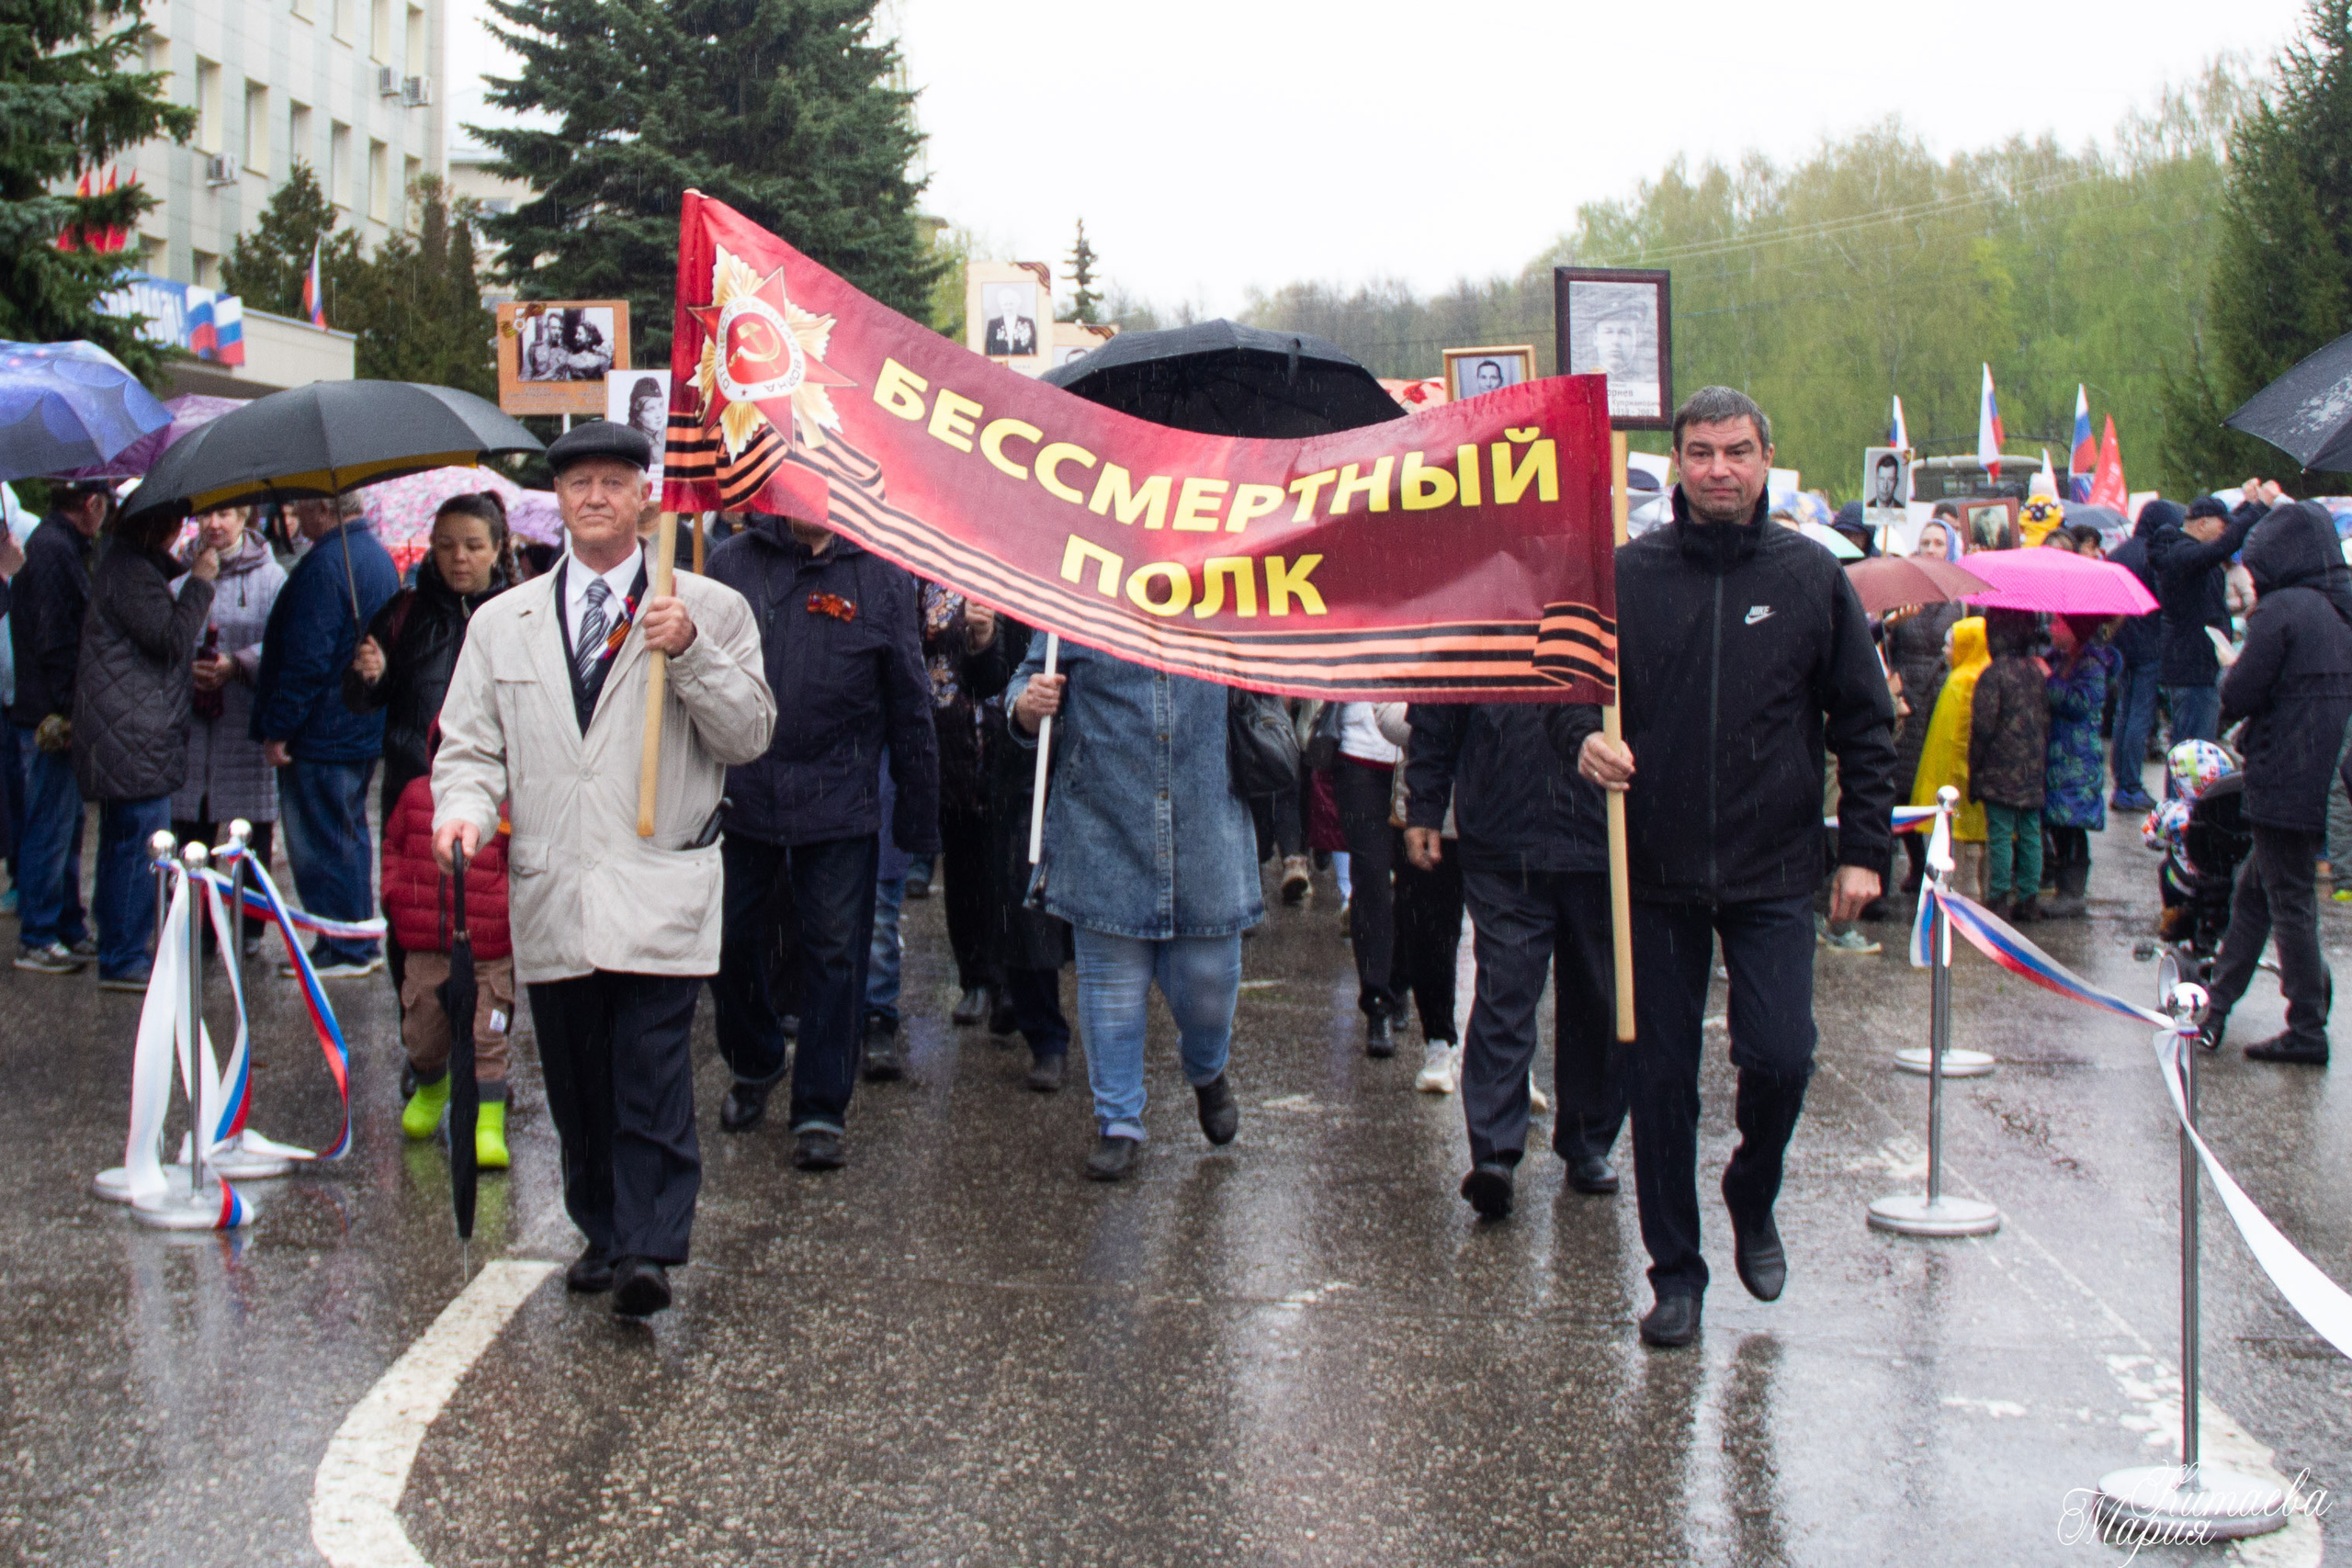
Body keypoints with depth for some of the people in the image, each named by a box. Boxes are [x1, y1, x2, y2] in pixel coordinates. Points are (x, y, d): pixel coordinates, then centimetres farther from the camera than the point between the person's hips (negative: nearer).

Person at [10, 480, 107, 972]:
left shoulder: (59, 545, 15)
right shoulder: (54, 549, -16)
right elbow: (54, 640, -21)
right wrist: (70, 711, -20)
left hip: (60, 714, 10)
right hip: (56, 715, -10)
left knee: (68, 825, 16)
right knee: (51, 829, -4)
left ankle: (69, 931, 24)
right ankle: (36, 940, 2)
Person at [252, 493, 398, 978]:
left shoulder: (324, 565, -20)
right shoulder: (378, 557, 11)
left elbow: (307, 659, -23)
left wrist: (277, 729, -16)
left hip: (322, 734, -10)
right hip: (366, 732, 10)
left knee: (320, 844, -2)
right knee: (349, 837, 17)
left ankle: (342, 950, 3)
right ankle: (360, 945, 22)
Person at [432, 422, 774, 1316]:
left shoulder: (711, 610, 5)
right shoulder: (502, 623, 14)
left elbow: (751, 734, 0)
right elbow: (470, 746, 12)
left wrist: (691, 655, -14)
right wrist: (465, 809, -9)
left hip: (659, 894, -3)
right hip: (549, 897, 3)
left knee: (651, 1074, -11)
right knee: (576, 1084, 10)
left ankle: (649, 1252, -7)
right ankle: (602, 1233, 24)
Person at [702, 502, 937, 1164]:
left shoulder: (882, 576, 2)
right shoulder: (731, 564, 5)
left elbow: (909, 704, 4)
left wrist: (919, 813, 3)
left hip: (840, 807, -2)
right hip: (740, 799, 2)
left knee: (835, 953, 1)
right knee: (732, 942, 12)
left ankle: (822, 1108, 13)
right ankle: (754, 1065, 37)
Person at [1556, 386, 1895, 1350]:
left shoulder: (1810, 576, 1)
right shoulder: (1627, 574, 0)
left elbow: (1864, 722, 5)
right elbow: (1571, 680, 6)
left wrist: (1864, 848, 0)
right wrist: (1583, 737, -17)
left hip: (1774, 873, 0)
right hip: (1657, 873, 1)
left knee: (1780, 1056, -10)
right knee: (1662, 1078, 5)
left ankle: (1753, 1199, 21)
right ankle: (1675, 1271, 19)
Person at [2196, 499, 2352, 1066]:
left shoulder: (2282, 609, -16)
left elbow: (2238, 696, -17)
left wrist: (2231, 667, 5)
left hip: (2283, 780, -8)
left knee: (2289, 903, 0)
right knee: (2253, 891, 17)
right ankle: (2215, 1006, 23)